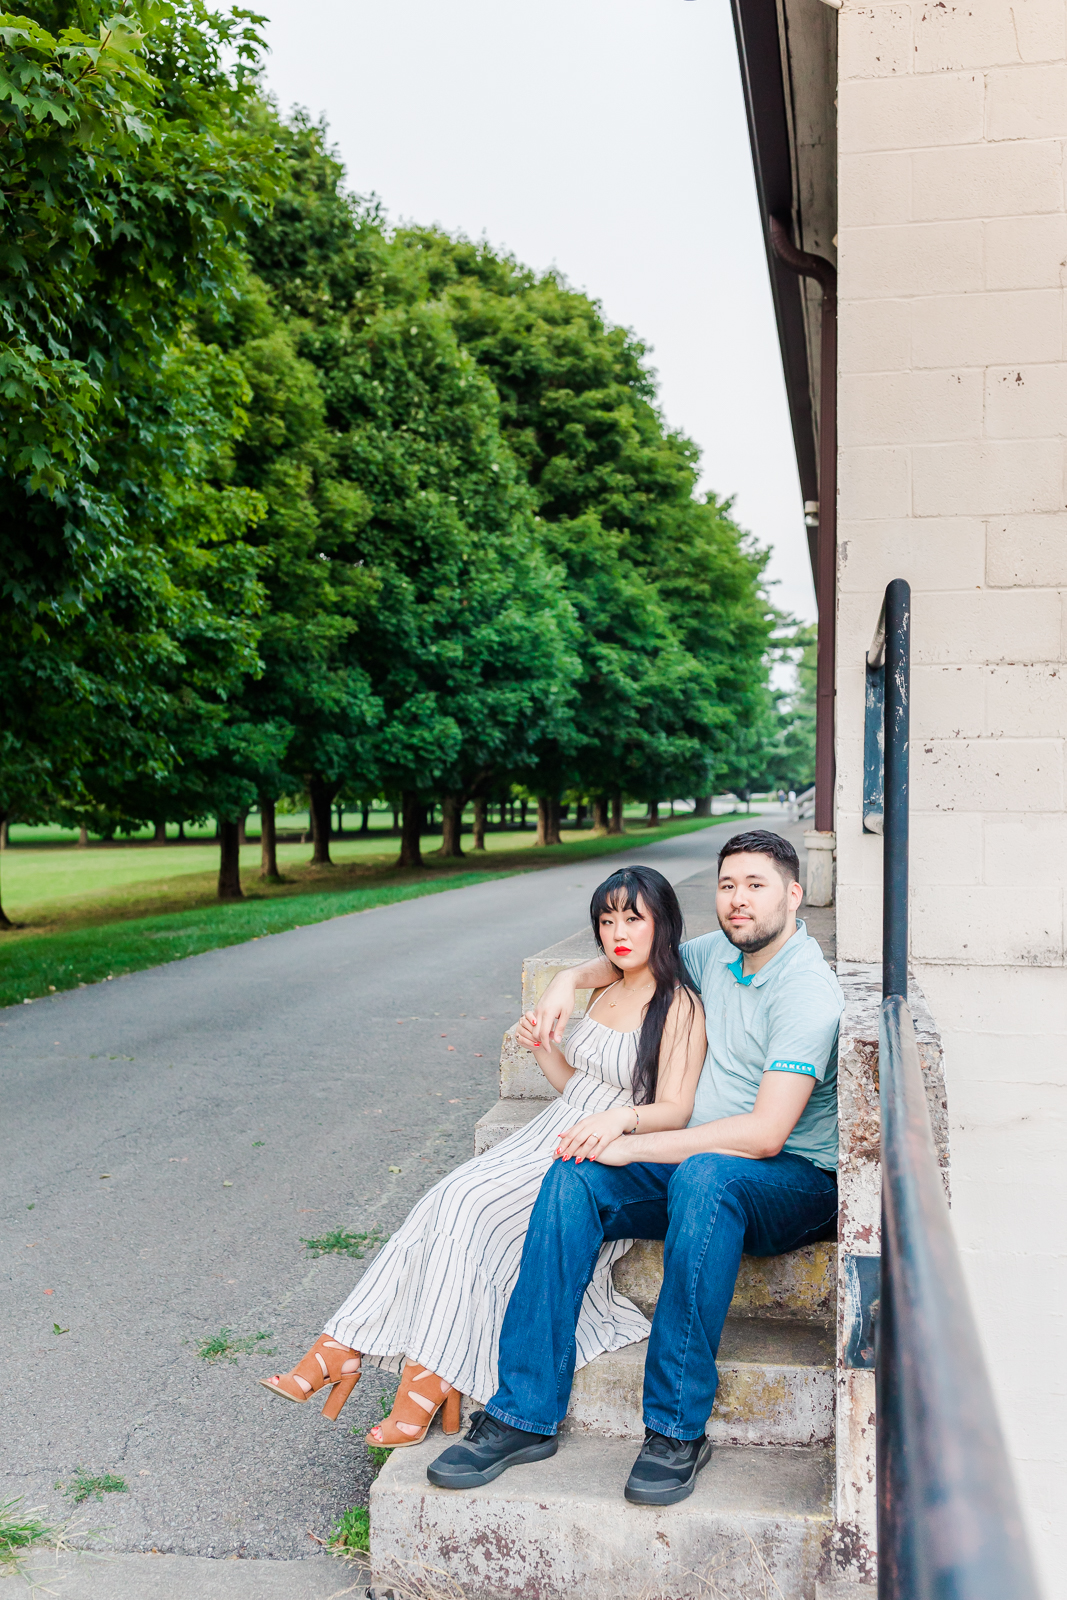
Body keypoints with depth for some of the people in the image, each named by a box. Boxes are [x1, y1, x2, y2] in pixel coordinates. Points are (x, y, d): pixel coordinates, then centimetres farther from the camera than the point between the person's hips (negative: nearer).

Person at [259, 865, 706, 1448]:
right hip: (553, 1136, 7)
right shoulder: (606, 991, 16)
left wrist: (618, 1119, -36)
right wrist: (540, 1046, 2)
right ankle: (342, 1348, -18)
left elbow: (674, 1109, -16)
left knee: (470, 1206, -26)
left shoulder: (680, 1006, -8)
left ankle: (431, 1379, -19)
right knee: (448, 1201, -16)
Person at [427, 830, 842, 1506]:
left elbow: (765, 1133, -24)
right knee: (574, 1178, -20)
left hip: (794, 1181, -7)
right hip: (697, 1163, 7)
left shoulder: (808, 992, -16)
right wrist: (572, 979, 11)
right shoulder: (720, 954, 8)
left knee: (704, 1177, -40)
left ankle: (678, 1428, -30)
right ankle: (526, 1414, -19)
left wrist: (633, 1146, -23)